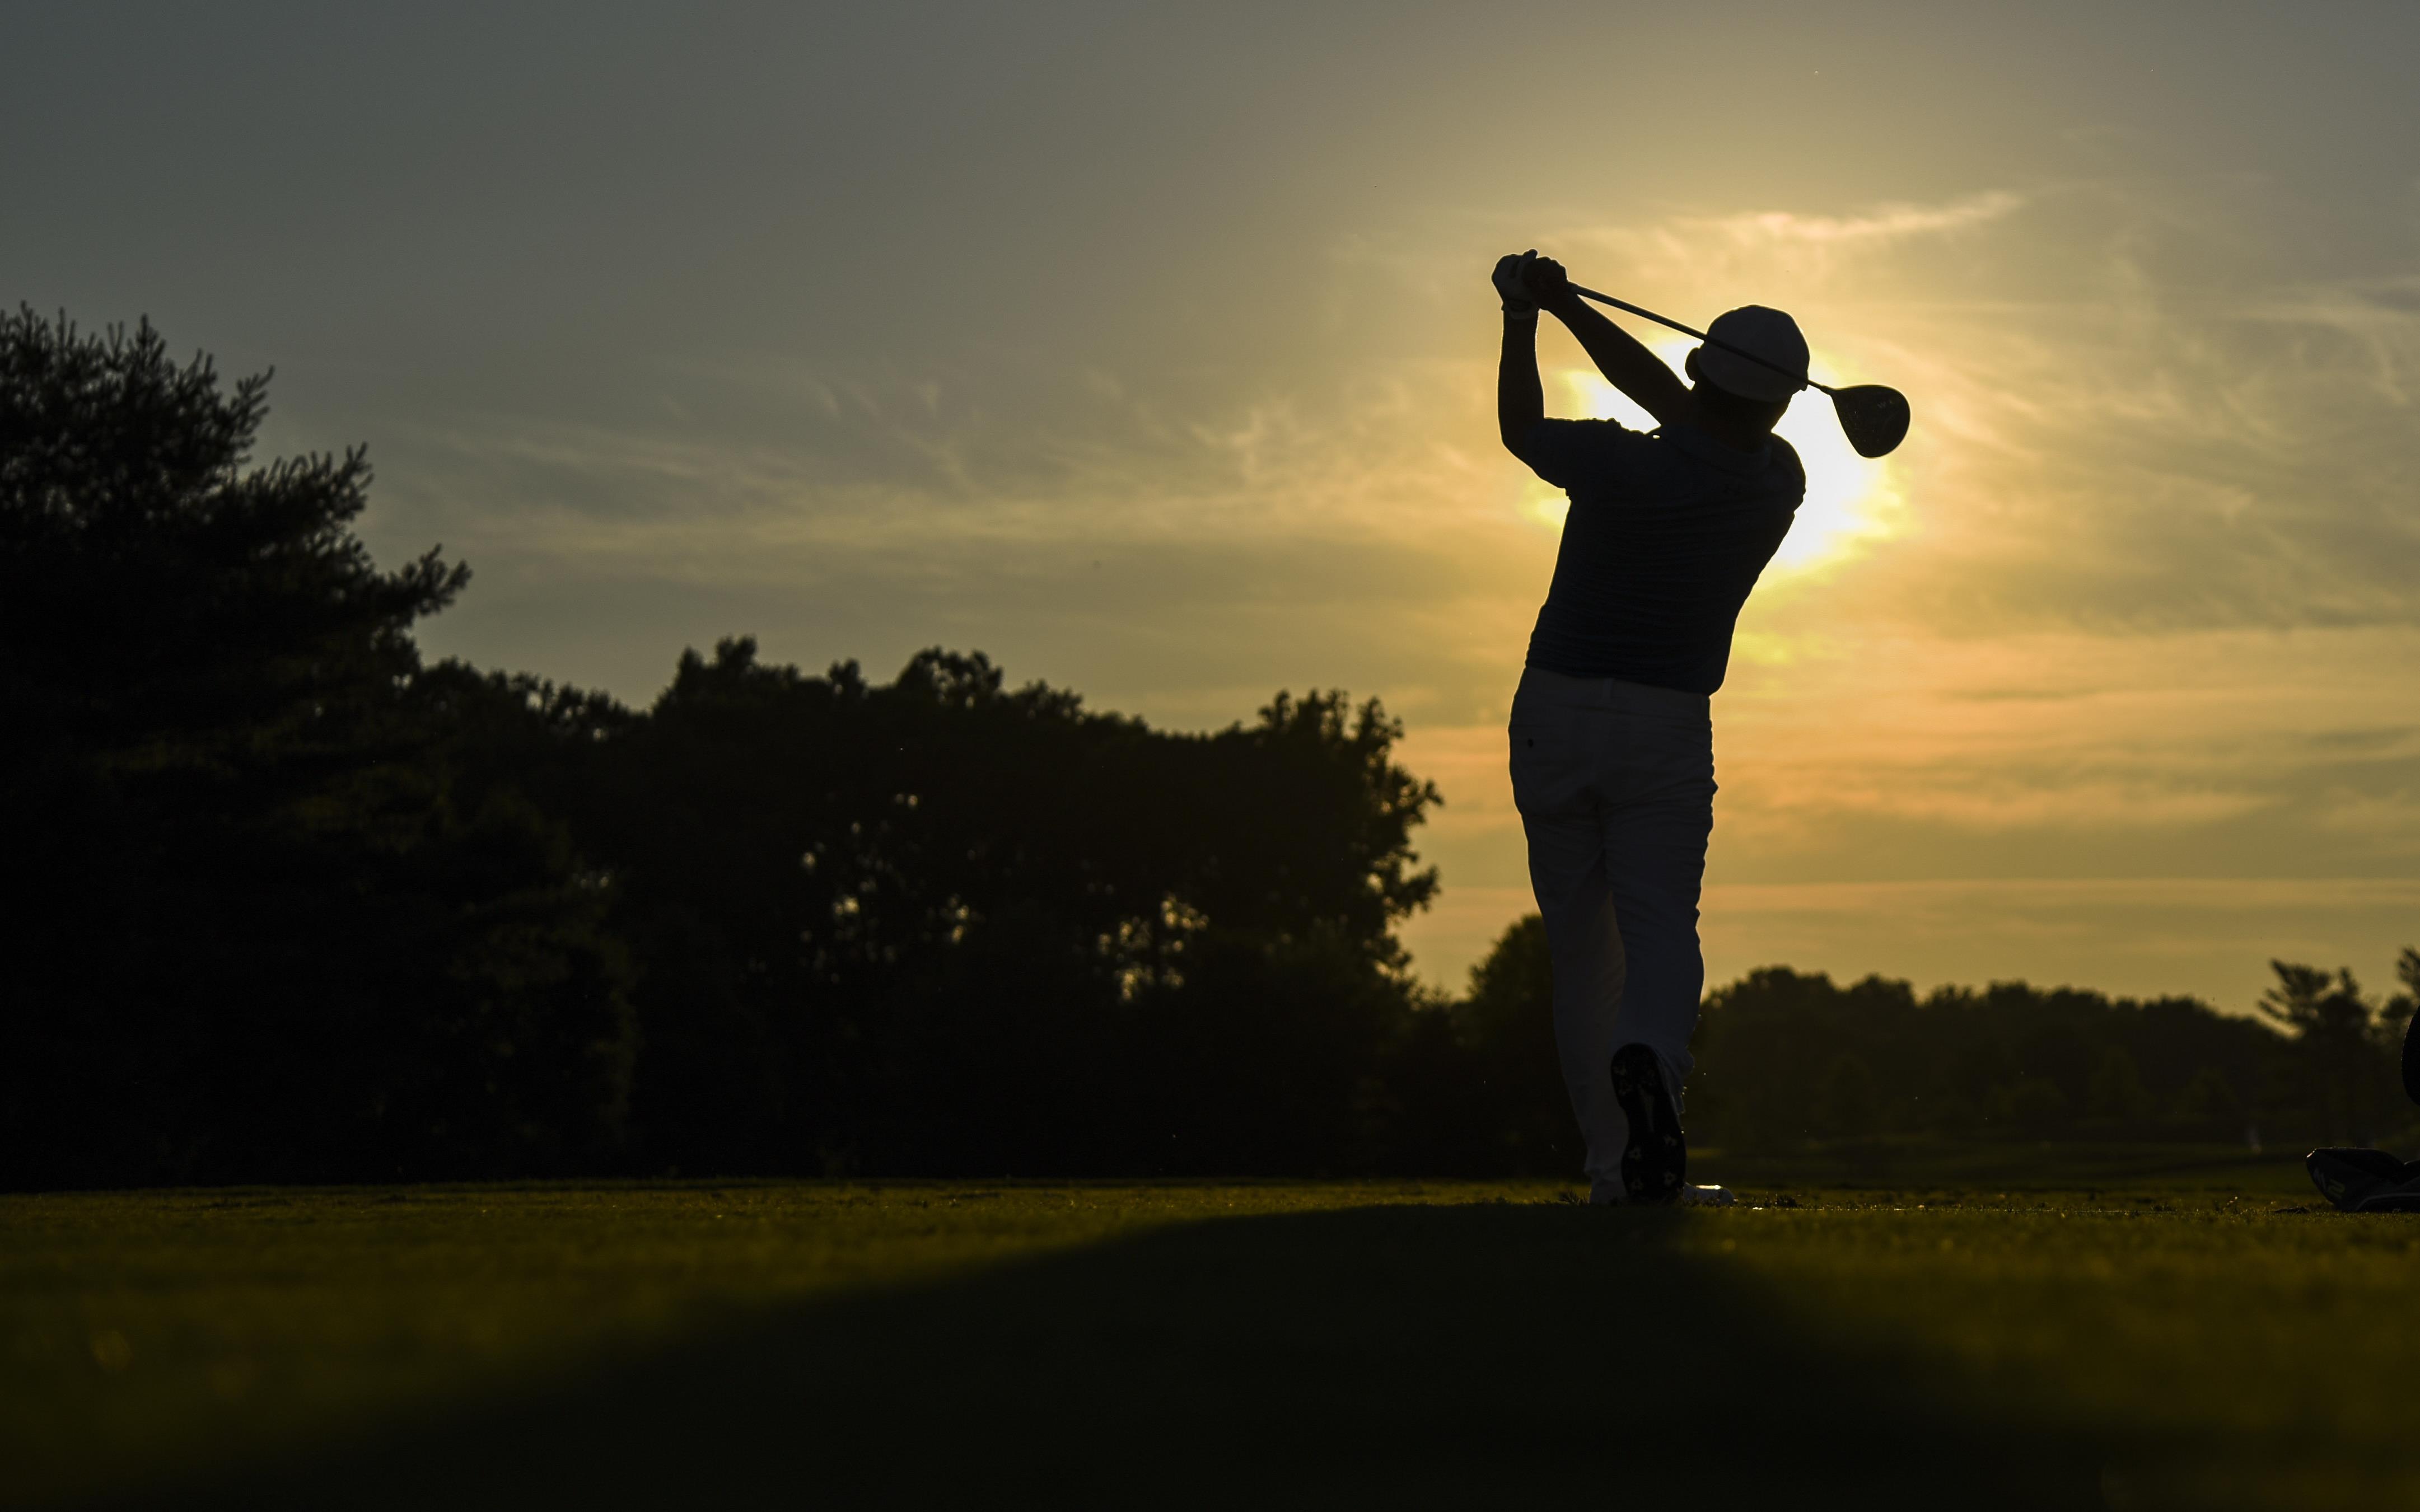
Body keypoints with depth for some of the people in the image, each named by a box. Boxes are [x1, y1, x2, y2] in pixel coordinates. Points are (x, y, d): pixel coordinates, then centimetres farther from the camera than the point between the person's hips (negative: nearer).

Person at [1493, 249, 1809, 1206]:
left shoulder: (1619, 463, -14)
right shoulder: (1781, 484, -3)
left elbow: (1520, 429, 8)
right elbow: (1668, 399, 7)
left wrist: (1522, 318, 18)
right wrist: (1564, 306, 6)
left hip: (1553, 711, 0)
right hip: (1666, 727, 0)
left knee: (1581, 952, 7)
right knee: (1660, 936, -5)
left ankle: (1615, 1167, 2)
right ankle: (1647, 1065, -40)